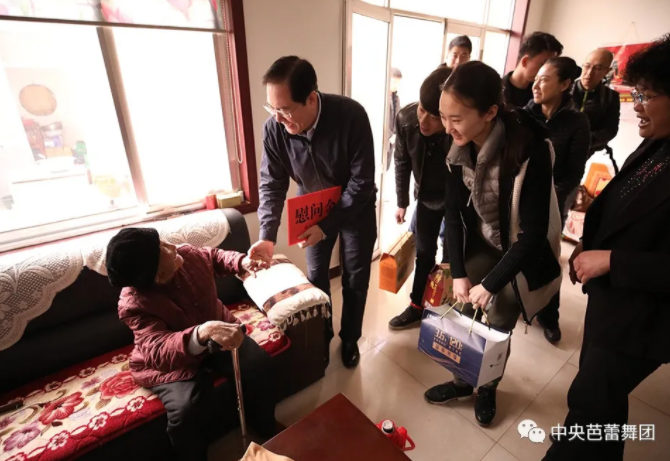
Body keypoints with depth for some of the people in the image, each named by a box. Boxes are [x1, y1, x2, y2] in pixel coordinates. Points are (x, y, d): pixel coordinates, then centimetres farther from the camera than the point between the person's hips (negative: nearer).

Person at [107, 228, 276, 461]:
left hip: (216, 330, 5)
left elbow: (214, 257, 8)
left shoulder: (187, 255, -15)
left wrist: (242, 262, -12)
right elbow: (159, 351, -41)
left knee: (259, 364, -14)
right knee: (188, 407, -30)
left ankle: (268, 430, 14)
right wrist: (202, 333, -60)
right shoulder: (134, 305, -28)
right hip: (170, 361, -4)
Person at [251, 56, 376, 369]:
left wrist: (327, 225, -30)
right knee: (316, 276, 11)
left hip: (356, 208, -2)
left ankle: (350, 339, 34)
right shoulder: (274, 128, -23)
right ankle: (322, 336, 36)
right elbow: (272, 183, -14)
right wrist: (267, 236, -26)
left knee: (355, 279, 9)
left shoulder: (351, 116, -31)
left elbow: (362, 182, -26)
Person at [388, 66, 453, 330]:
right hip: (426, 197, 4)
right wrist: (402, 202, 1)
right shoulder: (406, 119, -23)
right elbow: (402, 162, -6)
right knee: (424, 252, 14)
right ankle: (417, 306, 30)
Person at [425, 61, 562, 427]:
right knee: (464, 317, 10)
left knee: (498, 328, 9)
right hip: (478, 245, 4)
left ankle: (488, 390, 39)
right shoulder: (458, 149, -13)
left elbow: (533, 232, -25)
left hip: (519, 253, -3)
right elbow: (454, 213, -7)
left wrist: (491, 284, -22)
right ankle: (462, 382, 37)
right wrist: (458, 272, -11)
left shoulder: (530, 151, -29)